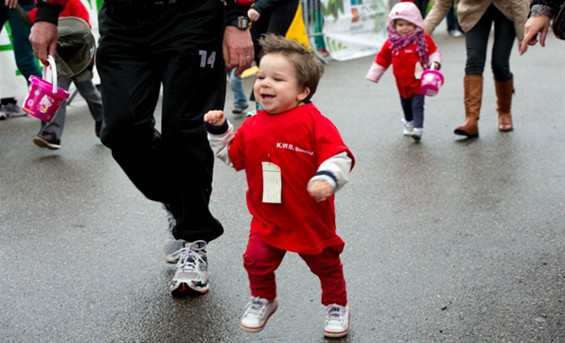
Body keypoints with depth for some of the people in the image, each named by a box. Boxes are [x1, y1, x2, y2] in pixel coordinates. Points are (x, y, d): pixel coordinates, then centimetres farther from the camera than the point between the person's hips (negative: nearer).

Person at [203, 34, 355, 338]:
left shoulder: (313, 122, -18)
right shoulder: (252, 126, -2)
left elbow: (338, 156, -21)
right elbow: (232, 156, 12)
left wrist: (326, 180, -37)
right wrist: (218, 130, 2)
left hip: (311, 218, -3)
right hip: (267, 218, 3)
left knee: (326, 265, 15)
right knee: (257, 261, 2)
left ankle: (337, 306, 38)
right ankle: (262, 300, 31)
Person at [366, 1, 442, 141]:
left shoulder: (424, 39, -9)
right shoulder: (391, 43, -1)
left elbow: (433, 53, -5)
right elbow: (381, 60, 6)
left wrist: (435, 63, -25)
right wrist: (372, 77, 9)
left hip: (418, 82, -4)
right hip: (402, 84, 4)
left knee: (417, 106, -9)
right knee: (406, 106, 20)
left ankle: (418, 129, -11)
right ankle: (409, 124, 41)